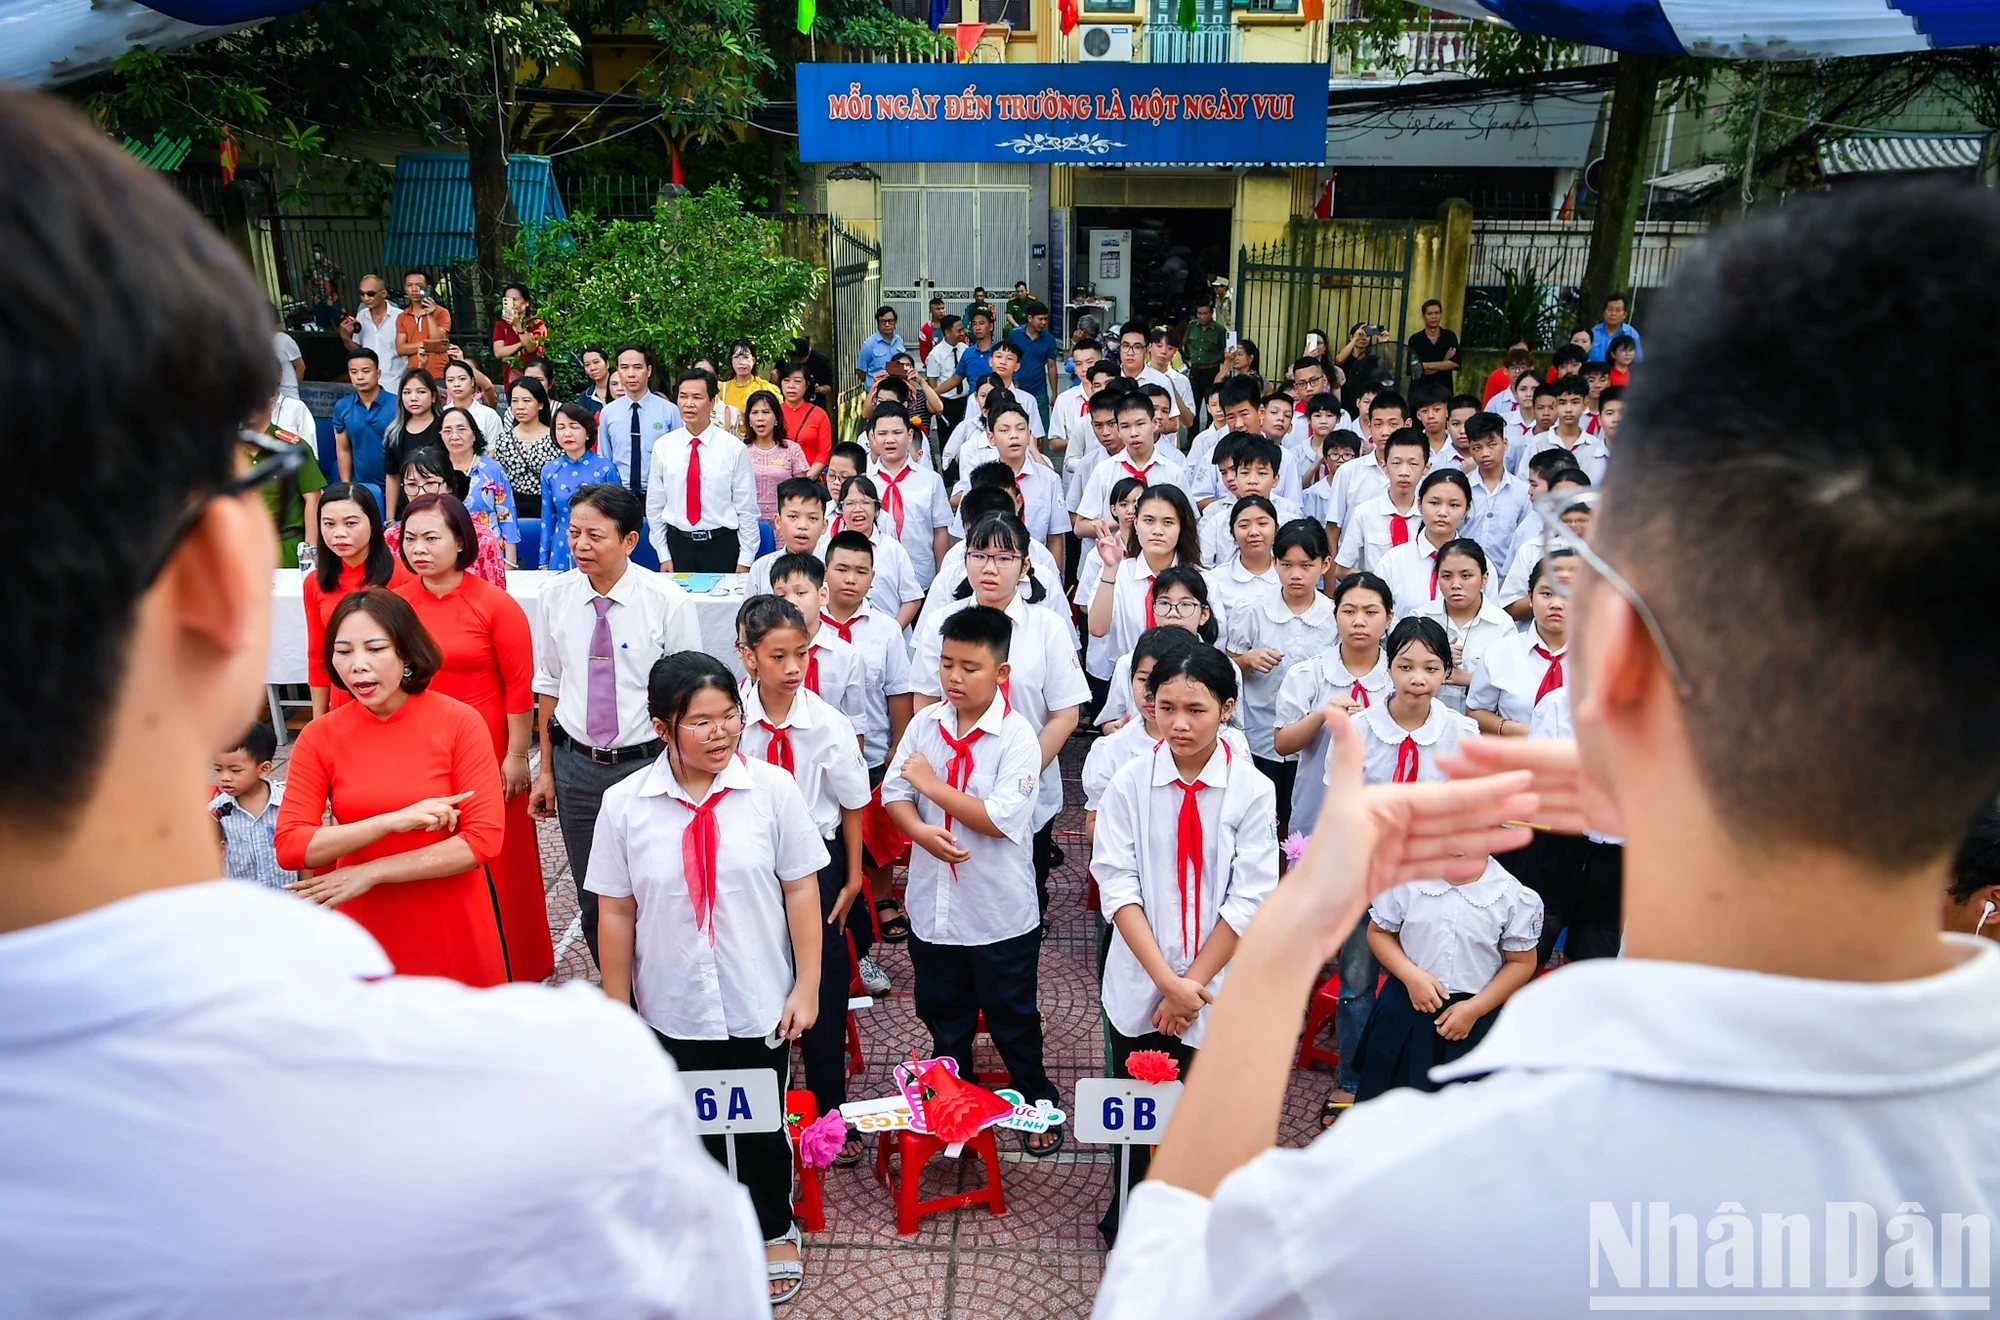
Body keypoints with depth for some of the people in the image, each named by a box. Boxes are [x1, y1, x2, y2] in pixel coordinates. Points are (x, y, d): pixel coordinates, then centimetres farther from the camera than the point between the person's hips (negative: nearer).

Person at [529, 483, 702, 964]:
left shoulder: (668, 602, -12)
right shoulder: (556, 595, -1)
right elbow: (549, 685, 8)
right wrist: (547, 770, 10)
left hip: (646, 762, -3)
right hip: (576, 764, 4)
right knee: (592, 901, 14)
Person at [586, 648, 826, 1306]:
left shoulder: (773, 789, -12)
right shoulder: (625, 805, -10)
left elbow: (801, 891, -7)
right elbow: (616, 913, -3)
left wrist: (807, 986, -7)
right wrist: (616, 1006, 1)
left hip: (759, 1002, -1)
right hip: (673, 1006, 1)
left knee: (762, 1127, 16)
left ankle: (775, 1233, 42)